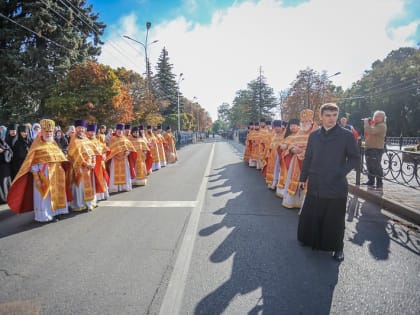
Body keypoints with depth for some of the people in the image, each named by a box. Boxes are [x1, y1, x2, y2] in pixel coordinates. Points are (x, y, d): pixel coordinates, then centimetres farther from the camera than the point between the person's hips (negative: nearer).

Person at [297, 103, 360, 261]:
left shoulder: (346, 136, -4)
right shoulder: (313, 135, 6)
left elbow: (355, 158, 1)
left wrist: (341, 172, -11)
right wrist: (303, 178, 12)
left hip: (336, 186, -3)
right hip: (315, 185, 3)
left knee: (335, 220, 7)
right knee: (310, 215, 12)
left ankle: (337, 248, 26)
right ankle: (311, 240, 34)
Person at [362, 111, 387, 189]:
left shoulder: (381, 126, -13)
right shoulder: (375, 124, 19)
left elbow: (370, 131, -28)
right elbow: (368, 133, 22)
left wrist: (366, 122, -15)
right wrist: (367, 122, 9)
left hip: (377, 149, -10)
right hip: (370, 148, 10)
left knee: (376, 166, -9)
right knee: (370, 166, 16)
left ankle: (379, 183, -3)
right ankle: (371, 181, 27)